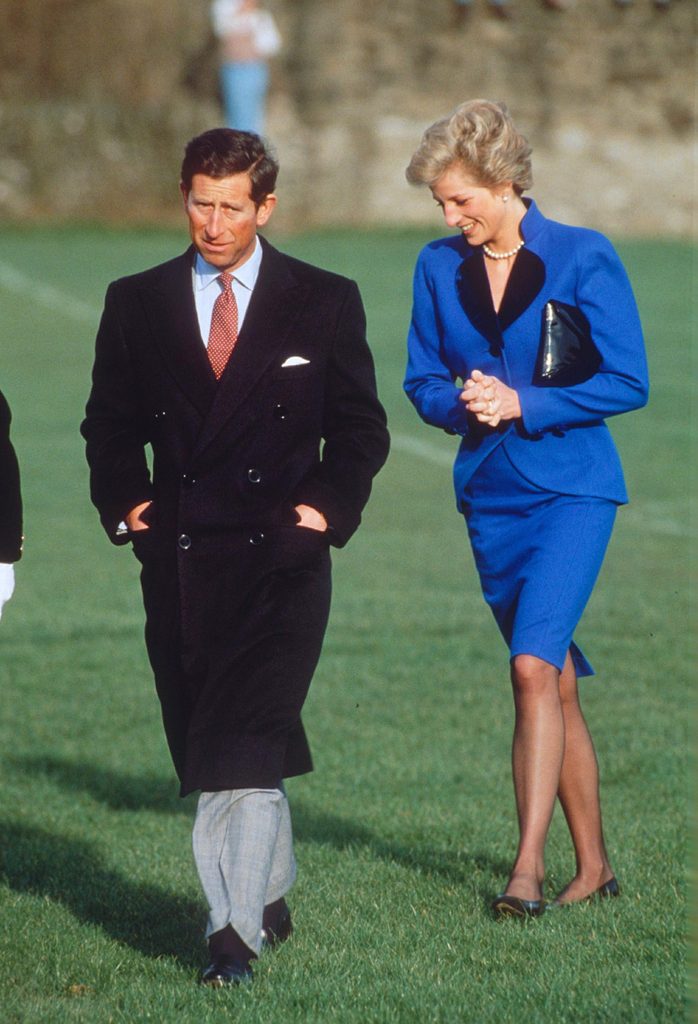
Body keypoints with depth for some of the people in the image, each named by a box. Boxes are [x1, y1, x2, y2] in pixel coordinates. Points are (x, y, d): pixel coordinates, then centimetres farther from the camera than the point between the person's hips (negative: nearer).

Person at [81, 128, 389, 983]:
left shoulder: (325, 303, 5)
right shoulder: (136, 304, 9)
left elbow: (361, 428, 10)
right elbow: (110, 426, 17)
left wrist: (329, 505, -4)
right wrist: (124, 503, 2)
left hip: (281, 559, -3)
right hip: (179, 564, 3)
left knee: (246, 748, -16)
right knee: (203, 756, 8)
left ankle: (237, 929, -18)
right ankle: (269, 901, 24)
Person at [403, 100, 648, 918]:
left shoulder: (583, 259, -8)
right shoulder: (439, 268, 5)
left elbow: (628, 382, -8)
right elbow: (423, 382, 12)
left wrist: (522, 405, -15)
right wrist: (462, 405, -10)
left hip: (571, 489, -5)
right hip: (490, 495, 5)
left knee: (534, 664, -21)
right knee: (556, 681, 10)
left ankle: (528, 864, -22)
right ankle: (592, 865, 21)